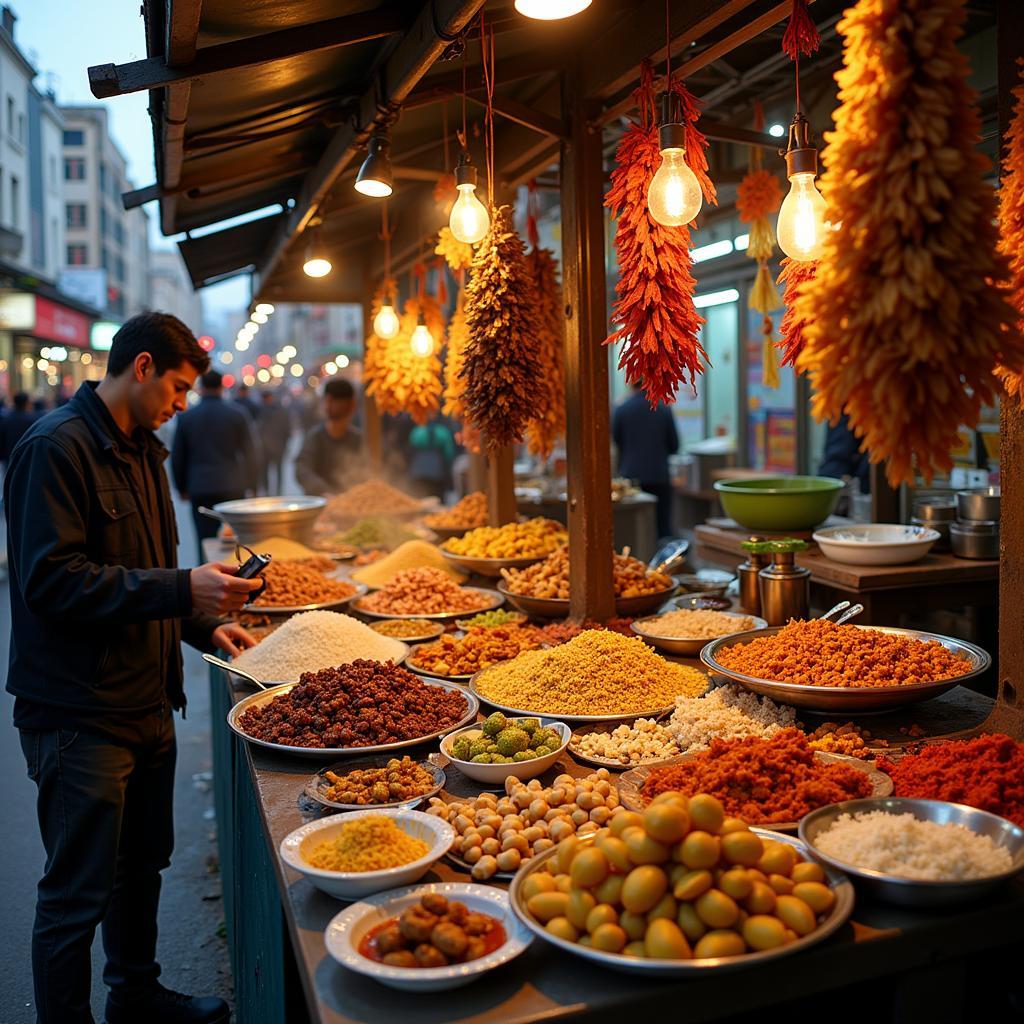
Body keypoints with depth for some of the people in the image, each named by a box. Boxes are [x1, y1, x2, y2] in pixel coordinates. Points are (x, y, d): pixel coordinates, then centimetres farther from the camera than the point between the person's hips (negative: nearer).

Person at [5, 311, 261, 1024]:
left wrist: (204, 624, 10)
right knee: (78, 894, 4)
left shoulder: (142, 450, 15)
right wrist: (183, 590, -25)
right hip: (79, 717, -9)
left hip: (147, 705, 9)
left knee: (142, 865, 22)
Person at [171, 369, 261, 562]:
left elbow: (177, 457, 8)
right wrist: (252, 485, 9)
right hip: (233, 488, -1)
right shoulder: (238, 413, -2)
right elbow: (250, 452, 0)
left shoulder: (186, 416, 3)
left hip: (199, 490, 1)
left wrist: (182, 488, 20)